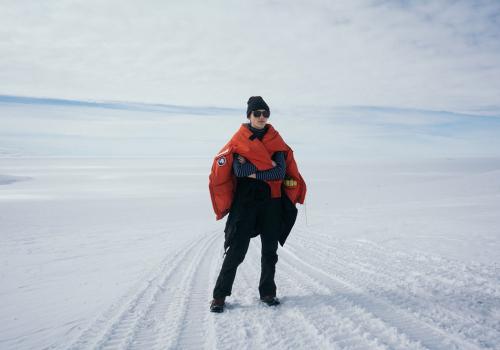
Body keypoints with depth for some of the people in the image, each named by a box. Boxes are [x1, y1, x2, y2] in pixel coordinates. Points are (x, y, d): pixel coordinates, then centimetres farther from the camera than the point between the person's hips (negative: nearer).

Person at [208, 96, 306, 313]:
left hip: (272, 202, 3)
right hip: (245, 201, -3)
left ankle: (267, 293, 24)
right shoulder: (238, 141, 0)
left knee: (270, 250, 9)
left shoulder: (276, 141, 6)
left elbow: (281, 172, -6)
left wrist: (253, 172, -11)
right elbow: (239, 170, -15)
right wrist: (268, 166, -12)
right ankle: (220, 295, 7)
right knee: (236, 250, -5)